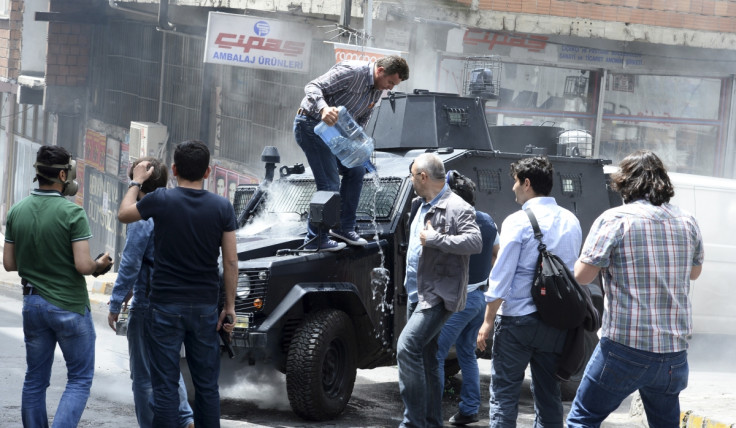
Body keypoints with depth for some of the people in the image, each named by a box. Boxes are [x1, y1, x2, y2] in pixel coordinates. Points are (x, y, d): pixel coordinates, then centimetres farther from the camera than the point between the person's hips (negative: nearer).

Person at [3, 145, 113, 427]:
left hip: (32, 303, 5)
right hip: (69, 305, -5)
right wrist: (100, 264, 1)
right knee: (80, 379, 3)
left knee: (35, 379, 13)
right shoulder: (72, 213, -16)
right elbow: (83, 266, -20)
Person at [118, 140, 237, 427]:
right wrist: (230, 306, 5)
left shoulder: (160, 200, -9)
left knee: (165, 385, 1)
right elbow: (231, 261, -2)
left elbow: (123, 214, 10)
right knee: (206, 385, 11)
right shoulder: (222, 207, -3)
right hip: (205, 307, 2)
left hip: (165, 306, -2)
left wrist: (136, 181, 24)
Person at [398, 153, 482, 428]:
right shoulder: (420, 205, 15)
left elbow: (475, 243, -26)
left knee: (407, 346, -22)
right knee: (425, 361, 13)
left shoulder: (457, 208, -14)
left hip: (438, 296, -10)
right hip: (417, 295, 10)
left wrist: (435, 239, -26)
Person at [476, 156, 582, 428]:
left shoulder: (518, 222, -10)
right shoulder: (571, 222, 8)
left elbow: (501, 277, -11)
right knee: (548, 396, 11)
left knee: (504, 394, 1)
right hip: (556, 322, 6)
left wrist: (488, 321, -5)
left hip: (518, 320, -6)